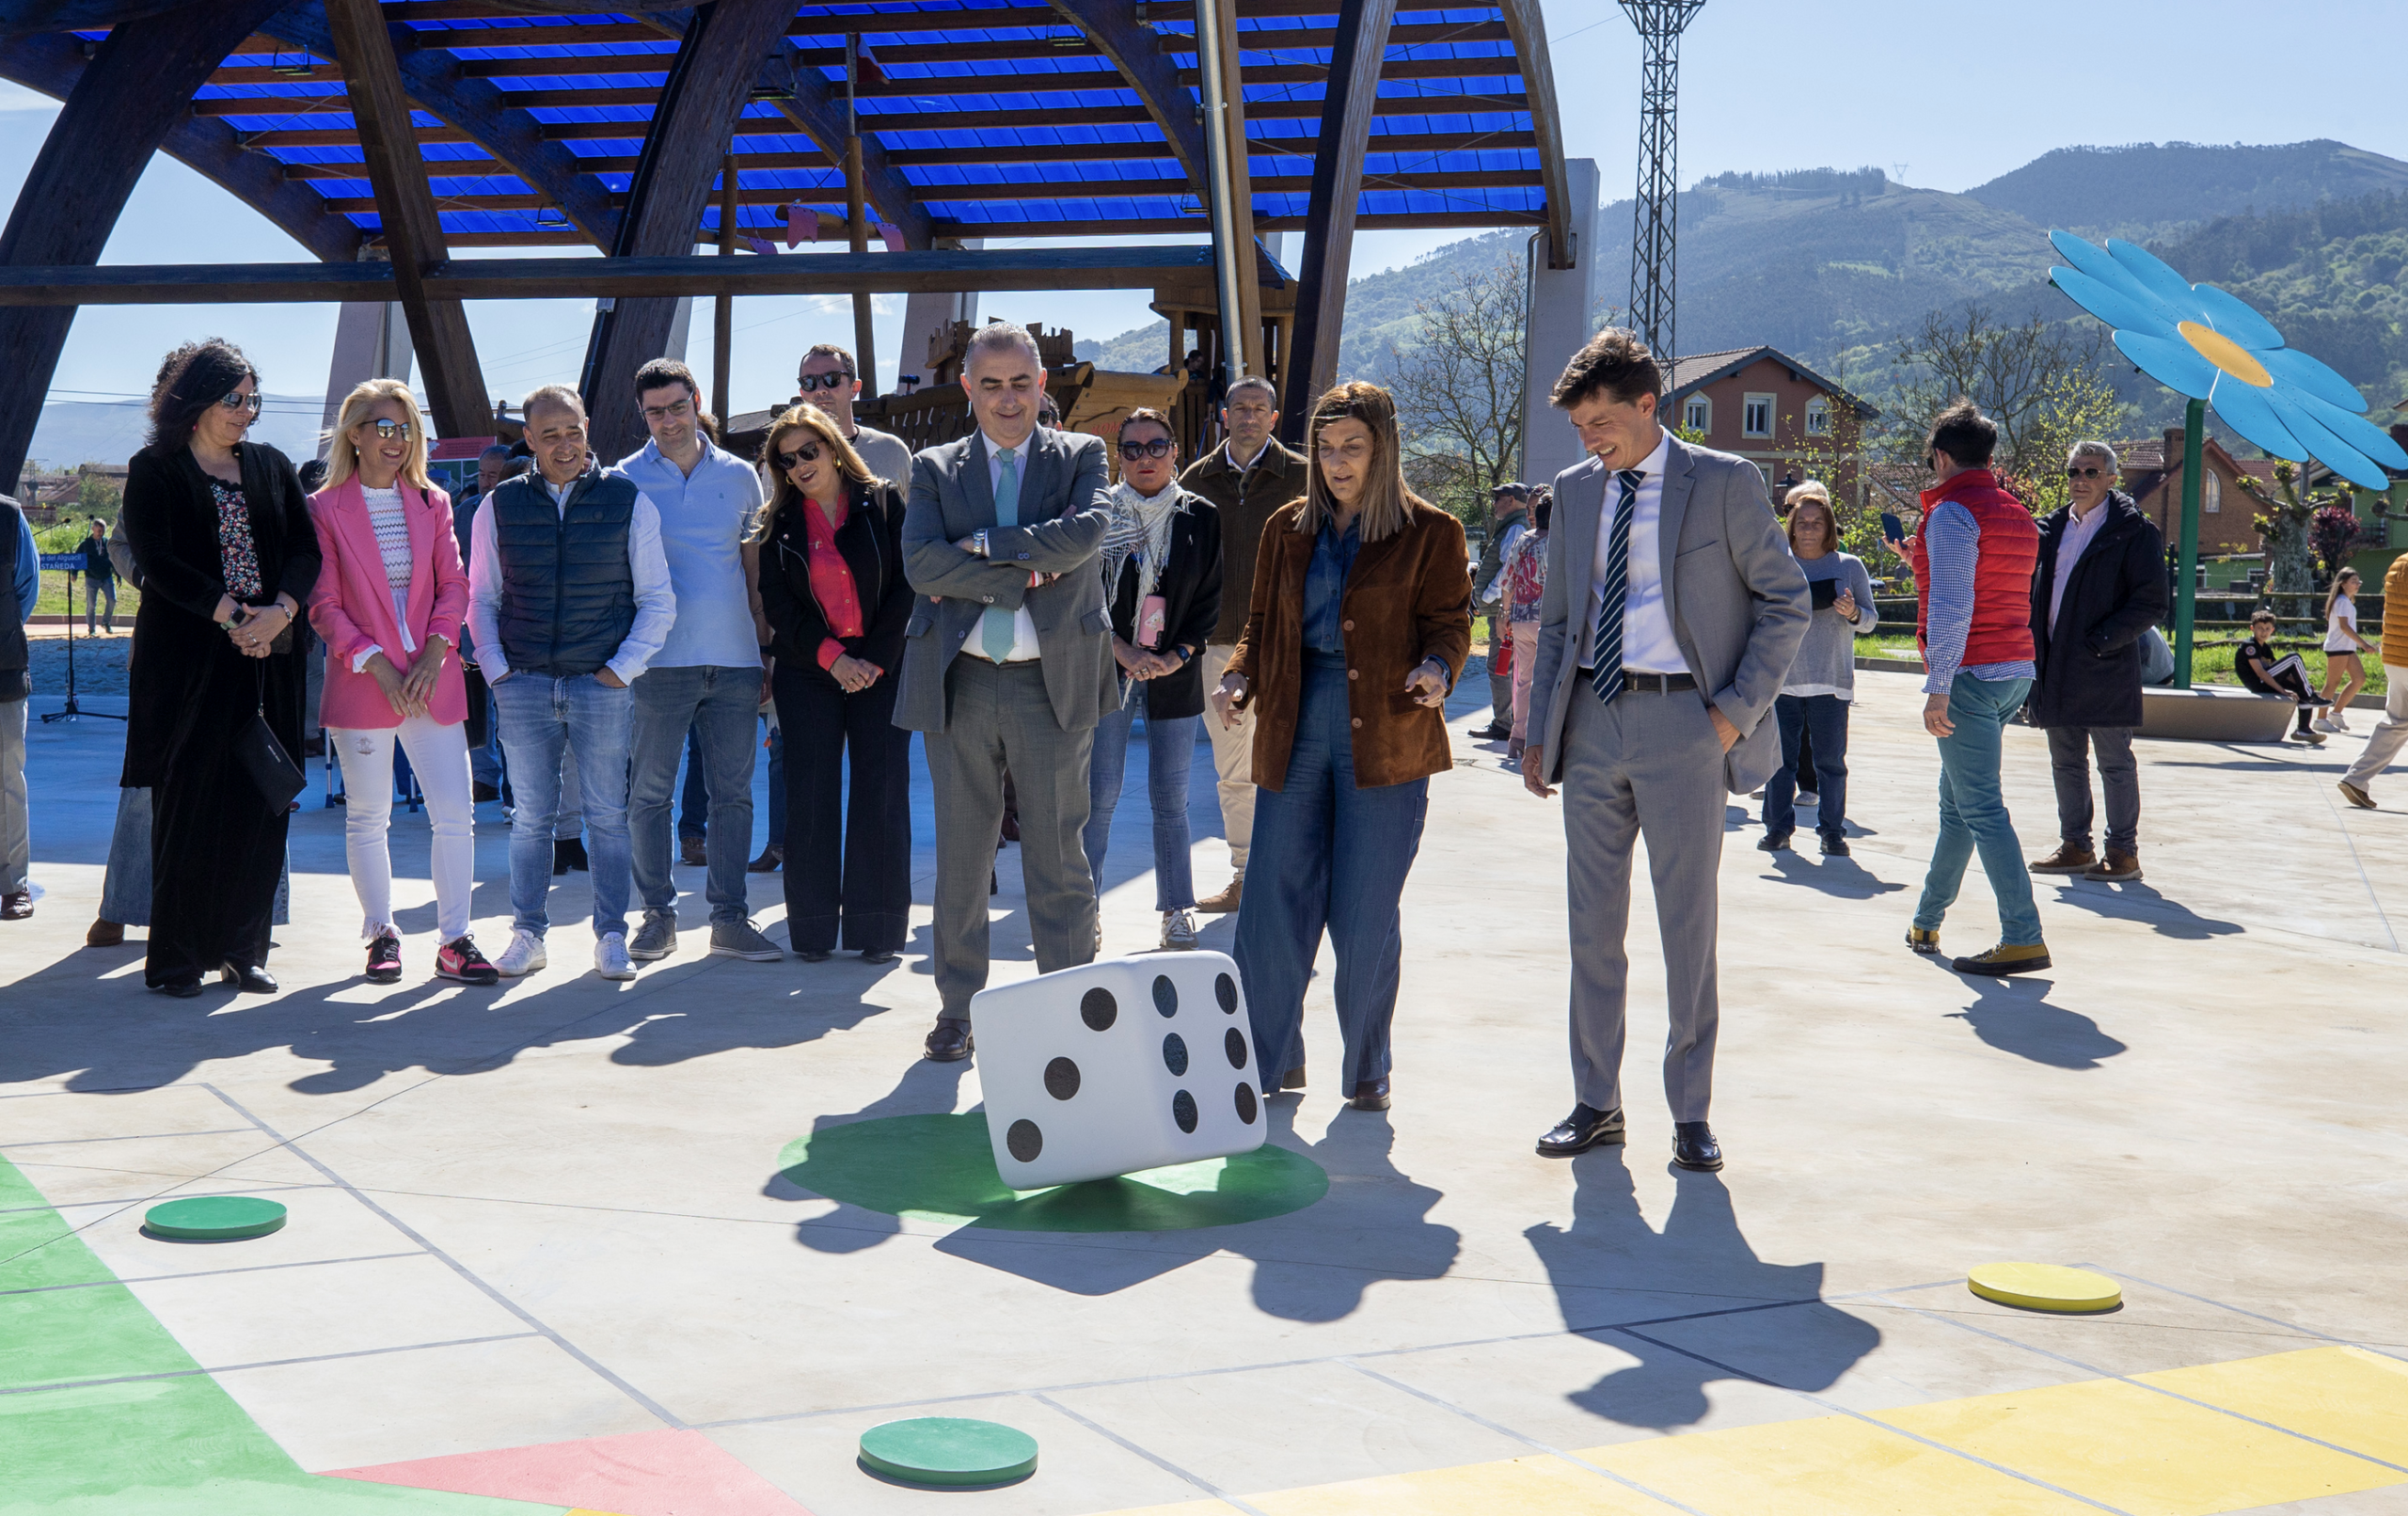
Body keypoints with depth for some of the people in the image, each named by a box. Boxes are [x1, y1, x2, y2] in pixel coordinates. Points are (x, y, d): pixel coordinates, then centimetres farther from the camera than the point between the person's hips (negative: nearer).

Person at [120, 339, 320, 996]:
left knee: (260, 805, 2)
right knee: (188, 805, -4)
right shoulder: (153, 472, 2)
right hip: (186, 657, -4)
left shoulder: (272, 467, 14)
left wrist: (279, 611, -13)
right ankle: (175, 958, 3)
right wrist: (233, 616, -18)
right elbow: (158, 561, -9)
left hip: (268, 656, 4)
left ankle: (242, 950, 10)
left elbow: (306, 549, 6)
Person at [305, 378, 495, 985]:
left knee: (456, 814, -3)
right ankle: (381, 934, 18)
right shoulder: (324, 509, 0)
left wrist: (435, 653, -8)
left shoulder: (432, 503, 10)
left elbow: (454, 586, 7)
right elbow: (324, 604, -3)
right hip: (361, 684, -2)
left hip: (432, 680, 2)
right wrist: (375, 663, -13)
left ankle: (453, 939, 5)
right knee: (367, 817, 4)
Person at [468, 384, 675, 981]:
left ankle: (611, 936, 10)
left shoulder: (629, 502, 3)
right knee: (531, 816, 5)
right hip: (524, 685, 1)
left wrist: (622, 667, -4)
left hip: (603, 685, -1)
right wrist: (496, 667, 1)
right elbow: (481, 597, 13)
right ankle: (528, 934, 13)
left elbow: (657, 600, 5)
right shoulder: (500, 506, 7)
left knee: (607, 816, 2)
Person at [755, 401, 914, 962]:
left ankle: (877, 927, 4)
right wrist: (831, 656, -10)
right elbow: (777, 602, 3)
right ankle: (813, 930, 7)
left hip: (881, 670, -1)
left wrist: (875, 659, -10)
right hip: (808, 673, 1)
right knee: (810, 797, 0)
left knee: (881, 794, -2)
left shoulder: (884, 502, 2)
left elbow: (907, 585, -1)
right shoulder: (781, 523, 8)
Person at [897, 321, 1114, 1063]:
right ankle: (958, 1009, 18)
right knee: (961, 855, 7)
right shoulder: (935, 469, 10)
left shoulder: (1081, 456, 7)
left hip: (1053, 681, -1)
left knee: (1058, 855, 3)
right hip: (960, 681, 1)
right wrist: (1026, 571, -13)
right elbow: (920, 563, -7)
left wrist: (983, 545, -13)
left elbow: (1085, 534, -13)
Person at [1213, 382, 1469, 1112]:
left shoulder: (1429, 533, 4)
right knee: (1273, 905, 1)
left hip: (1385, 740, -3)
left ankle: (1367, 1071, 16)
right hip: (1293, 730, 3)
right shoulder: (1288, 530, 14)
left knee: (1365, 916, -1)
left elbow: (1449, 619, 1)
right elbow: (1262, 624, 17)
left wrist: (1437, 666, -20)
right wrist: (1239, 677, -2)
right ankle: (1268, 1063, 15)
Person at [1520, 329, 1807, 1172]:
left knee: (1688, 926, 1)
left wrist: (1737, 710, -9)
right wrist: (1540, 732, 9)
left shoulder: (1724, 483, -3)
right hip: (1591, 717, 4)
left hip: (1683, 721, -4)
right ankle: (1595, 1103, 18)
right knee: (1593, 924, 7)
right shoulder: (1575, 490, 11)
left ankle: (1691, 1111, 11)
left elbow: (1786, 602, 0)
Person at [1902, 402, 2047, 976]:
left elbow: (1952, 607, -19)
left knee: (1980, 807, -10)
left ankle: (2024, 939, -15)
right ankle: (1926, 920, 31)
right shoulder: (2018, 514, 15)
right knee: (1958, 800, 19)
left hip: (1970, 674, -9)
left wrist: (1938, 686, -19)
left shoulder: (1952, 511, -11)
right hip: (2015, 672, 9)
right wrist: (1925, 562, 31)